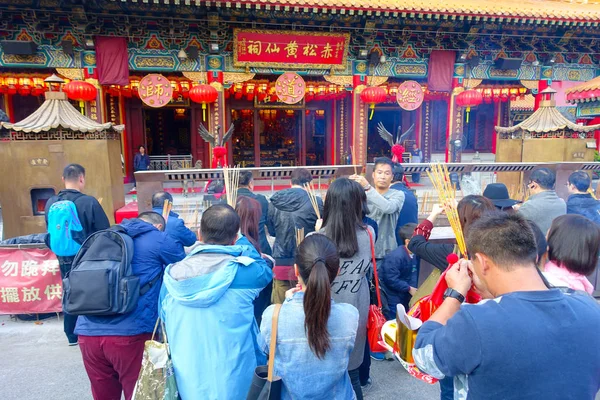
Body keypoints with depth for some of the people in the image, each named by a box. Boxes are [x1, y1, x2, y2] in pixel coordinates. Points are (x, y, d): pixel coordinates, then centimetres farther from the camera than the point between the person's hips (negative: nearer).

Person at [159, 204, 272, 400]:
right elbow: (265, 271, 6)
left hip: (187, 379, 3)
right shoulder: (245, 272, -17)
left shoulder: (172, 274, -6)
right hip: (232, 380, -3)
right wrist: (243, 246, 16)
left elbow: (165, 326, 5)